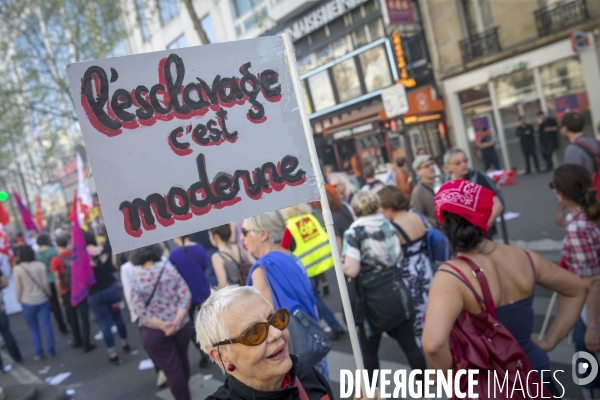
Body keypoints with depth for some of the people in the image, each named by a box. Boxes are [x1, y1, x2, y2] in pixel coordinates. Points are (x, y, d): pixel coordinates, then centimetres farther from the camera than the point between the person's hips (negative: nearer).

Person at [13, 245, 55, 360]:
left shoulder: (17, 269, -11)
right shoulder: (40, 265, -6)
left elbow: (18, 288, -7)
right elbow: (45, 283, -4)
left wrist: (19, 300, 9)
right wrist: (48, 295, 12)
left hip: (28, 302, -1)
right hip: (43, 300, 1)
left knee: (34, 329, 10)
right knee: (47, 325, 7)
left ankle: (39, 353, 13)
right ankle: (50, 351, 13)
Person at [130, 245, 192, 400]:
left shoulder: (136, 281, -8)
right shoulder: (170, 270, -3)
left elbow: (139, 309, -17)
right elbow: (186, 295, -12)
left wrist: (161, 325, -16)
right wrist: (177, 320, -16)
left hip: (155, 332, -3)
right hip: (182, 326, 4)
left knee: (171, 368, 8)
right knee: (182, 358, 26)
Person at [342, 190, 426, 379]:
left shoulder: (353, 233, -12)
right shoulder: (388, 225, 5)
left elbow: (352, 270, -19)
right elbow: (399, 256, 14)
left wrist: (342, 263, 1)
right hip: (397, 292, 5)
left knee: (369, 349, 13)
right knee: (410, 344, 14)